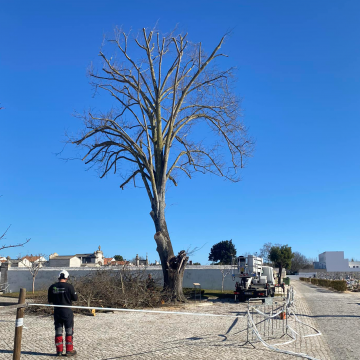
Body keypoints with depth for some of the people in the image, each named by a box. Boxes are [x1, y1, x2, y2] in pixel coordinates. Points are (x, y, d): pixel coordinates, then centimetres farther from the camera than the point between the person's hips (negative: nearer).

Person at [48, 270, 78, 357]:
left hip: (57, 311, 4)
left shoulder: (52, 287, 0)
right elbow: (75, 298, -7)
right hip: (67, 311, -3)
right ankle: (69, 350, 10)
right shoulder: (69, 286, -13)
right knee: (69, 331, 7)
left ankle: (59, 350, 15)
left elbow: (49, 300, 8)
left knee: (58, 331, 13)